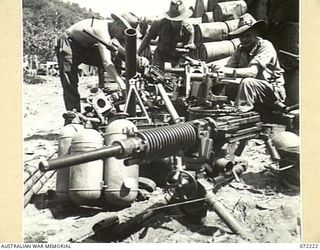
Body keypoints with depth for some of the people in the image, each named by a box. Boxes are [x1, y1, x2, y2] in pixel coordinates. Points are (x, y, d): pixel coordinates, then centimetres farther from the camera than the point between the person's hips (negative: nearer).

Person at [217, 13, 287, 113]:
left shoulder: (265, 46, -14)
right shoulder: (240, 49, 4)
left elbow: (253, 72, -28)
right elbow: (228, 67, -8)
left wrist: (231, 71, -40)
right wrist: (218, 70, -30)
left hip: (274, 91, -6)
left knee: (247, 82, -30)